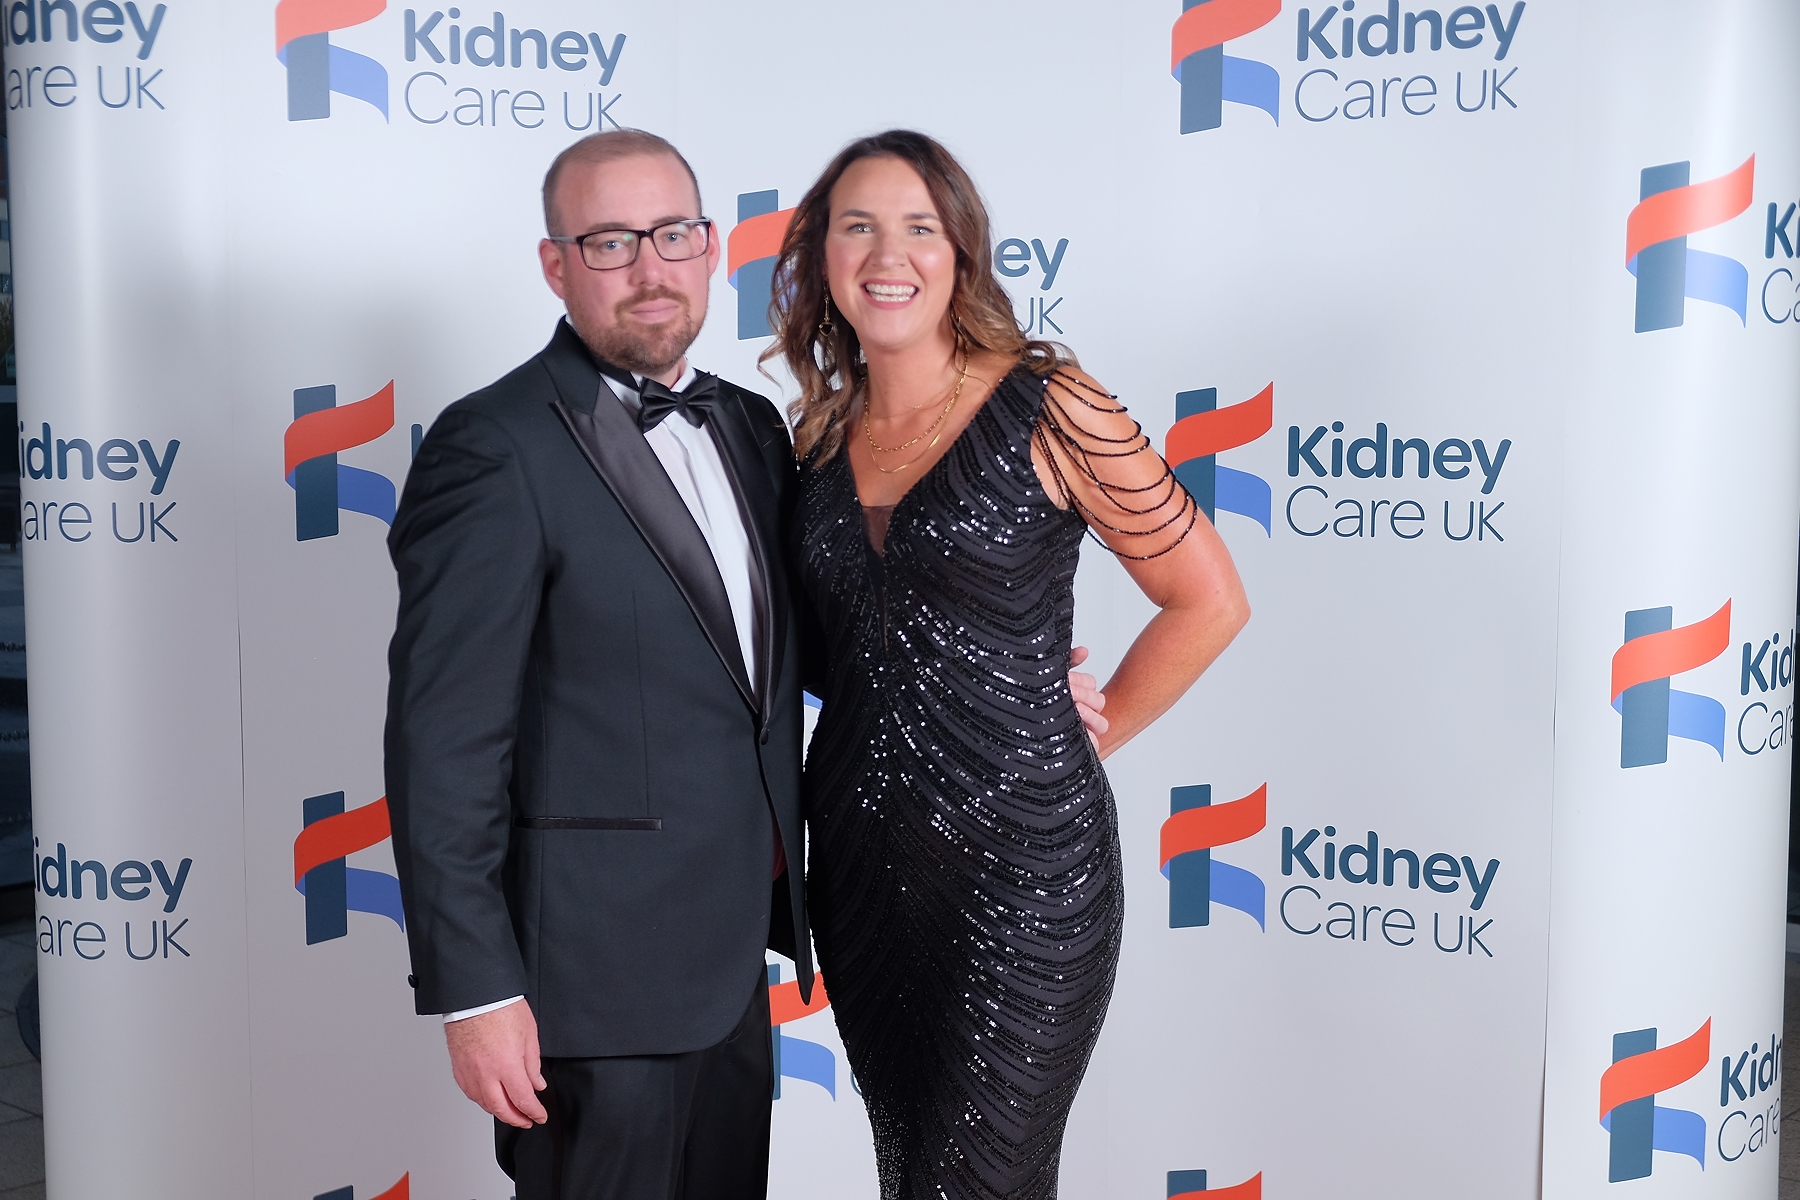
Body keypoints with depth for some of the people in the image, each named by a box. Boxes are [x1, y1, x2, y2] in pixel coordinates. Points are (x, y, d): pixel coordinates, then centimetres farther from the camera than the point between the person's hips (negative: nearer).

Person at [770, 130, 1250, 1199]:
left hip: (1017, 862, -5)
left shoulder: (1046, 406, -9)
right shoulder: (820, 431, 6)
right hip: (857, 857, 6)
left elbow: (1209, 599, -5)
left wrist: (1080, 733, -2)